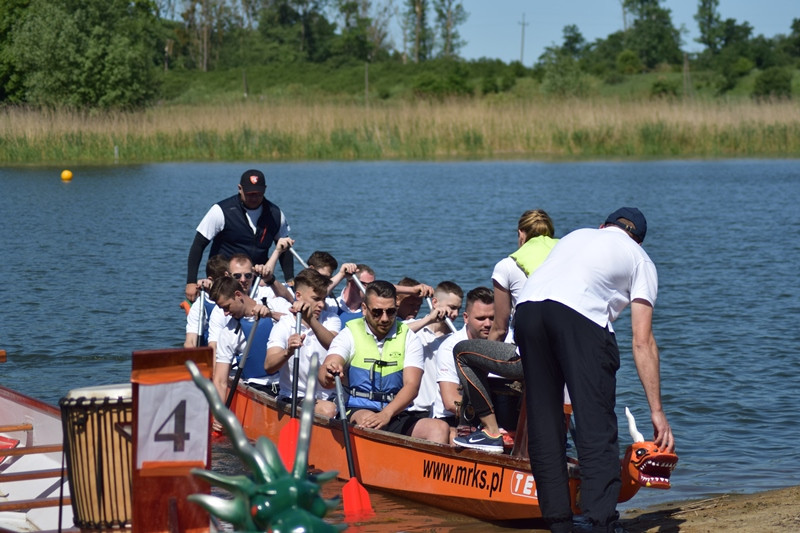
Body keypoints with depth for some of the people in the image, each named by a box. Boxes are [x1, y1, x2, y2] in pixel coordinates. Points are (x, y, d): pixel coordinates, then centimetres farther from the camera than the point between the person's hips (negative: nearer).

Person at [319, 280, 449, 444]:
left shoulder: (408, 338, 9)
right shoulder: (350, 334, 5)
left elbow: (411, 385, -5)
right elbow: (324, 375, -10)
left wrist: (386, 414, -25)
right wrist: (329, 374, -38)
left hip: (396, 416, 2)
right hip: (357, 411, -2)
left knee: (440, 428, -25)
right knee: (368, 419, -38)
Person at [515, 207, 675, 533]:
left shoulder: (577, 235, 37)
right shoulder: (639, 259, 23)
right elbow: (642, 341, 13)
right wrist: (657, 411, 11)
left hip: (527, 307, 5)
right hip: (580, 315, -5)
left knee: (543, 424, 12)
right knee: (597, 426, -3)